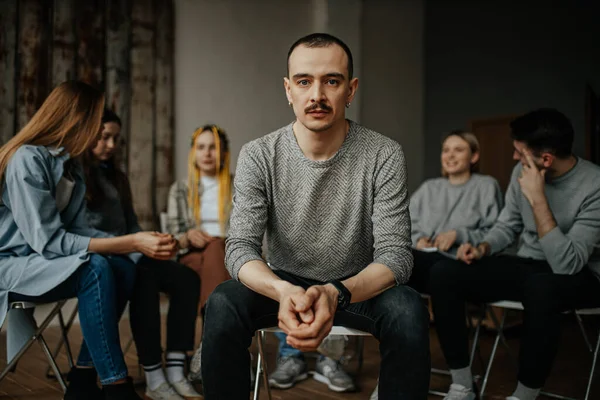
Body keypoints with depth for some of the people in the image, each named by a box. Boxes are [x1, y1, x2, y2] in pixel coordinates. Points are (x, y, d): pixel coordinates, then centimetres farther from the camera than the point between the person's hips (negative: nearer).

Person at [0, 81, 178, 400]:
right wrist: (131, 243, -29)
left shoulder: (71, 164, 5)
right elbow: (48, 241, -26)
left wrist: (137, 243, -13)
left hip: (38, 262, 8)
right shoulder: (27, 159, -20)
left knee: (123, 269, -15)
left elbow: (76, 230, 1)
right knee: (95, 269, -30)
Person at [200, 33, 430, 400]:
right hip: (282, 283, 1)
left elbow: (395, 253, -19)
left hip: (359, 287, 0)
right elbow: (240, 247, -16)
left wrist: (336, 294, -40)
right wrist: (282, 290, -40)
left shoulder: (384, 156, -14)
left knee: (408, 311, -30)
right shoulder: (259, 156, -11)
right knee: (223, 305, -28)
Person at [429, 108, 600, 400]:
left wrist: (538, 199, -30)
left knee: (540, 286, -42)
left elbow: (567, 265, -29)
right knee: (443, 272, -16)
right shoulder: (522, 172, -2)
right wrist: (482, 248, -9)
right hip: (527, 266, 6)